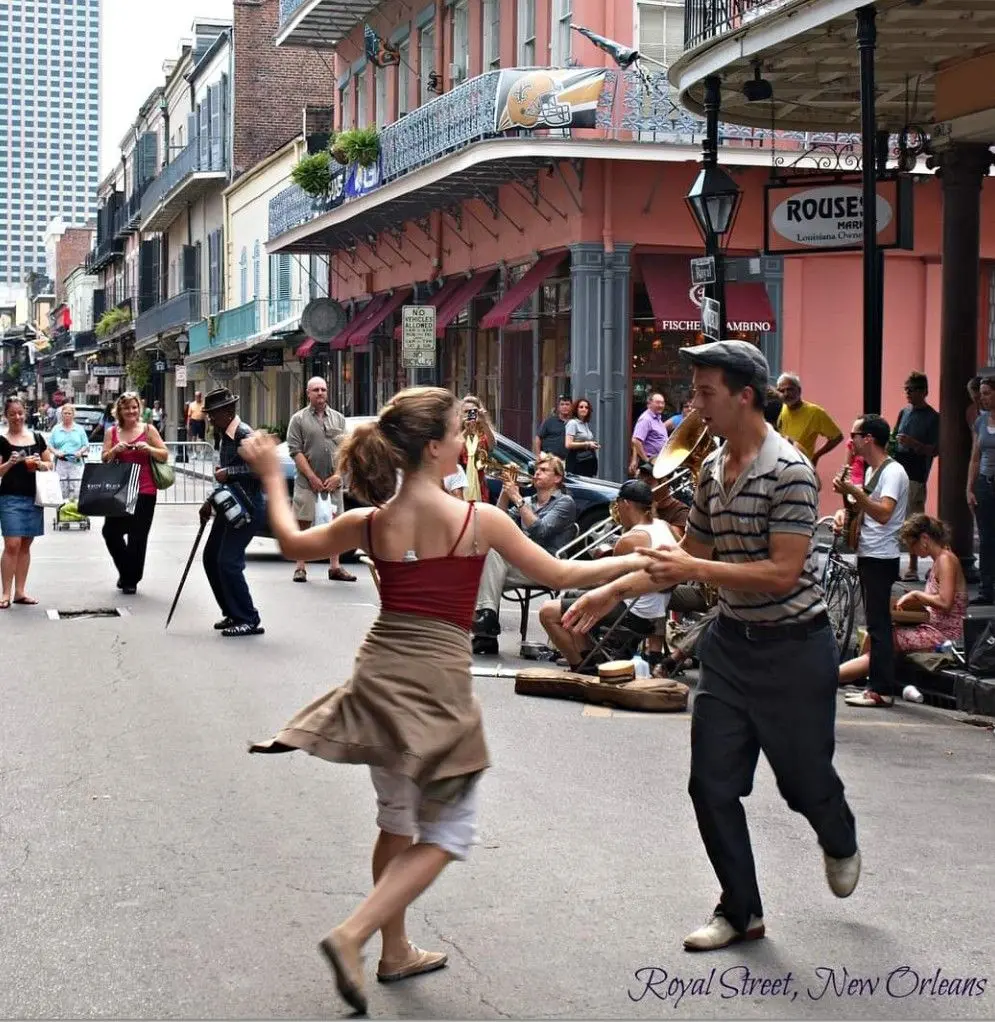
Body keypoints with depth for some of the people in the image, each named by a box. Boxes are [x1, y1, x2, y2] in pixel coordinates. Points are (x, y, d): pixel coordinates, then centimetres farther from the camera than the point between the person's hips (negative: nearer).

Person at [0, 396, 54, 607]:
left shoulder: (37, 438, 9)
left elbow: (49, 465, 15)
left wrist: (40, 464, -7)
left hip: (34, 498, 4)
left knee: (26, 545, 8)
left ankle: (19, 592, 14)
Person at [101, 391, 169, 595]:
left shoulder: (148, 429, 2)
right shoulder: (112, 432, 9)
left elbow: (165, 455, 3)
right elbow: (104, 460, 8)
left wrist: (148, 449, -14)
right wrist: (115, 450, -11)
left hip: (144, 492, -3)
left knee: (137, 537, 1)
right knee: (110, 531, -3)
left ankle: (131, 580, 16)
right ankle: (125, 571, 21)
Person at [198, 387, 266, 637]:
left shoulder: (244, 434, -17)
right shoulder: (224, 436, 13)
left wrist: (229, 472, -25)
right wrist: (210, 502, 20)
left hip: (248, 506, -10)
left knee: (228, 562, -13)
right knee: (211, 558, 13)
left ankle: (249, 621, -6)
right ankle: (232, 614, 22)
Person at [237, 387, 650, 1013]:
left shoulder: (371, 523, 1)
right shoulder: (480, 520, -10)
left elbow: (292, 543, 18)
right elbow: (562, 576, 0)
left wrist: (272, 478, 32)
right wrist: (633, 561, 15)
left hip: (380, 675, 6)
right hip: (439, 684, -5)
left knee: (397, 820, 23)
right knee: (448, 833, 7)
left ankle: (397, 951, 33)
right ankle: (353, 935, -8)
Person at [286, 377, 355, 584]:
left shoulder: (338, 418, 12)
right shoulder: (299, 419, 2)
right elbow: (296, 451, -5)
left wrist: (337, 475, -5)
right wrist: (312, 477, -12)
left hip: (333, 482, 3)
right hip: (307, 482, -3)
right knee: (304, 522, -2)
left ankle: (335, 567, 12)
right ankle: (300, 567, 3)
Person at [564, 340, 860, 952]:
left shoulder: (790, 471, -19)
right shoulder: (712, 470, 6)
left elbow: (783, 573, -24)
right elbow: (690, 555, 16)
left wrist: (696, 570, -25)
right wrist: (613, 592, 10)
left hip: (792, 647, -7)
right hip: (731, 642, 7)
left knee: (804, 778, 10)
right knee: (712, 782, 2)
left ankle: (840, 844, 45)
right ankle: (741, 911, 17)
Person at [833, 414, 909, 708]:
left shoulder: (893, 472, -14)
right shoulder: (872, 470, 16)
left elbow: (884, 513, -27)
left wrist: (854, 492, -33)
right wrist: (845, 512, 9)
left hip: (881, 559, -10)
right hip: (868, 555, 10)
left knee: (878, 623, -9)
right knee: (877, 622, 11)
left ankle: (881, 690, -7)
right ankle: (878, 685, 15)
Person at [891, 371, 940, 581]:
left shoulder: (933, 417, -4)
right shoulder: (904, 412, 14)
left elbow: (934, 450, -9)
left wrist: (913, 443, -23)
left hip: (915, 477, -6)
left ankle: (913, 568, 1)